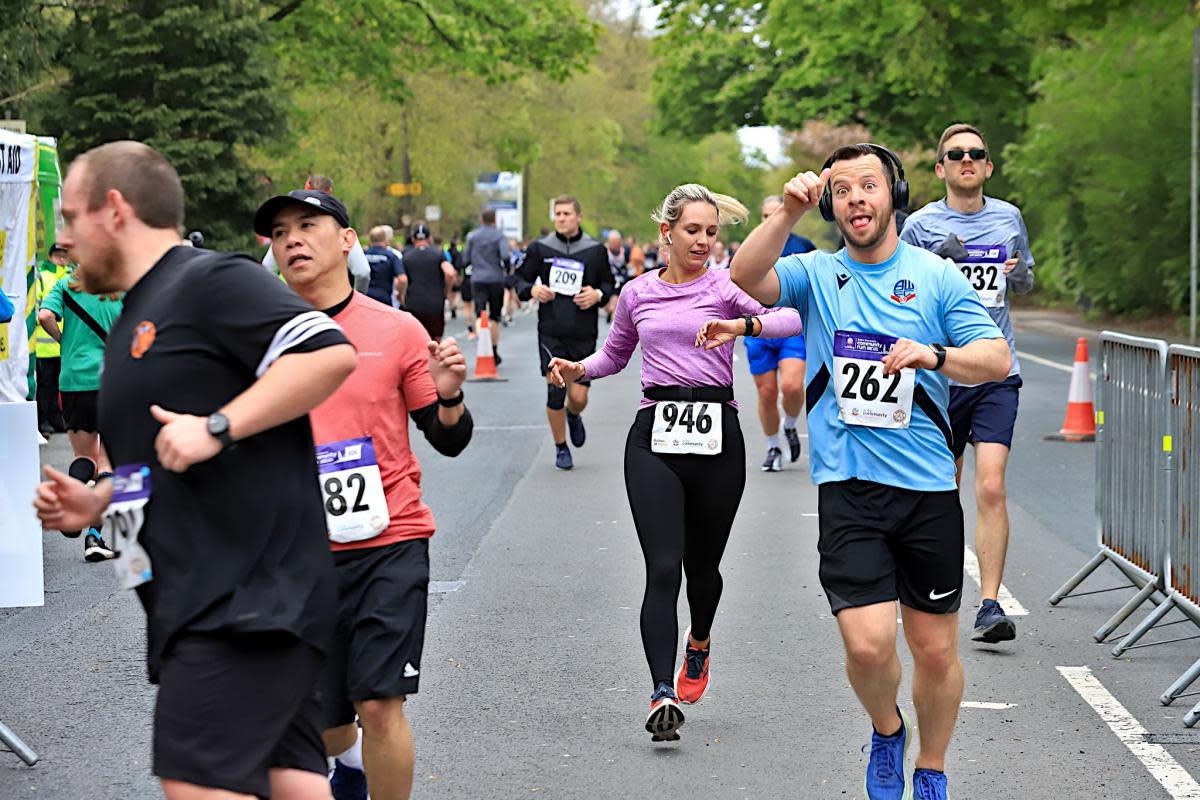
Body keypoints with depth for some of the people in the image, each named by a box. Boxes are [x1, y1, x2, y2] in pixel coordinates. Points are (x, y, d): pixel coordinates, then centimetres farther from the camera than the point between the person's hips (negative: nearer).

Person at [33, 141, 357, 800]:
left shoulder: (212, 281, -6)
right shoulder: (132, 325, 25)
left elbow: (330, 354, -20)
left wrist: (217, 428, -20)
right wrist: (97, 502, 15)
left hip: (250, 592, -9)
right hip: (194, 604, 9)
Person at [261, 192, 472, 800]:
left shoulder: (398, 331, -1)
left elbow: (449, 440, 4)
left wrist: (449, 396, -15)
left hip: (389, 544, -2)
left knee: (379, 705, -15)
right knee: (323, 727, 12)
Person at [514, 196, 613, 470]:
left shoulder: (595, 251, 4)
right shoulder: (540, 249, 3)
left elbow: (609, 284, 13)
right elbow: (520, 278, 12)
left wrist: (598, 294, -9)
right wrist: (531, 289, -10)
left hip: (583, 335, 0)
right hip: (551, 332, 0)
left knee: (579, 397, -2)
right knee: (555, 391, -7)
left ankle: (573, 416, 36)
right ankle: (561, 448, 12)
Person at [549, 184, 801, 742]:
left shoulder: (725, 286, 1)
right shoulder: (637, 293, 12)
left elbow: (793, 318, -14)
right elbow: (615, 354, 28)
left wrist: (742, 325, -31)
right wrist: (578, 370, 8)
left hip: (716, 433, -1)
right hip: (655, 432, 1)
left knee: (702, 565, 12)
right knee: (662, 568, -12)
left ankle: (699, 644, 45)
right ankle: (663, 696, -17)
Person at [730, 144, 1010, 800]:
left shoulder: (937, 276, 5)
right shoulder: (814, 274, 6)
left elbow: (997, 358, -2)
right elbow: (746, 278, -12)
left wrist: (932, 355, -20)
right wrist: (789, 213, -23)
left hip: (928, 488, 1)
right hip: (847, 491, -1)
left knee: (936, 650, 7)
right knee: (869, 643, -15)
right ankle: (886, 730, 18)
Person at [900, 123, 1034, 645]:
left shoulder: (1009, 218, 9)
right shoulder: (921, 225, 1)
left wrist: (1020, 274, -1)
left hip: (996, 372, 1)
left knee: (991, 487, -13)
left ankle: (990, 606, -15)